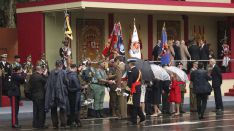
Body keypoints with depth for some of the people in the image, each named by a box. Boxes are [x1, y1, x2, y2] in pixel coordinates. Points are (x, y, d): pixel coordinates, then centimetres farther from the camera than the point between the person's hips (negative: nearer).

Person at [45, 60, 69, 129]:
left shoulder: (52, 72, 0)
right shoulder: (63, 72, -8)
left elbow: (48, 83, 0)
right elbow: (66, 82, -8)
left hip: (52, 94, 3)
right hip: (61, 92, -3)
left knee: (54, 109, 10)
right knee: (62, 108, 4)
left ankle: (55, 124, 9)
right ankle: (63, 124, -1)